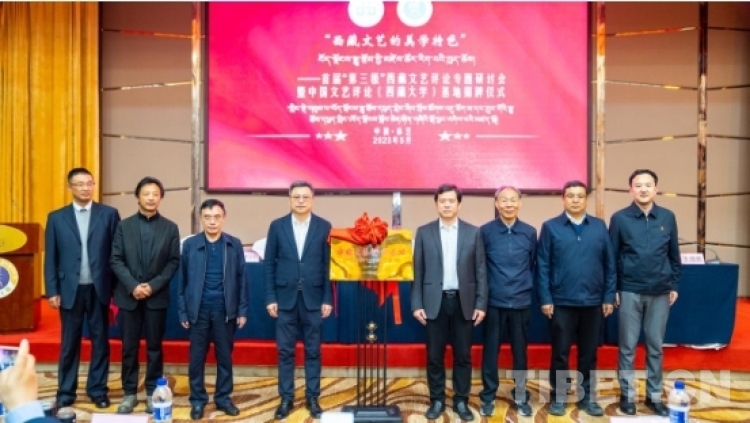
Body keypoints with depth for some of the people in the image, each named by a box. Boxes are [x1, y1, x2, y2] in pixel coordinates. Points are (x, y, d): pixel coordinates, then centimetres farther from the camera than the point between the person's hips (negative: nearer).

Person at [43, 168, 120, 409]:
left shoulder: (109, 214, 1)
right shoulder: (56, 217, 4)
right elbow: (51, 257, 4)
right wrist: (52, 291, -2)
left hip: (99, 288, 0)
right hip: (70, 289, 1)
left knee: (100, 341, 8)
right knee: (69, 343, 9)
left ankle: (98, 390, 19)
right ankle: (65, 393, 20)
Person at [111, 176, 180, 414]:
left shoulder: (170, 228, 3)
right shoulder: (124, 226, 4)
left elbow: (174, 262, -1)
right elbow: (116, 260, -1)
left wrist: (154, 286, -12)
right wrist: (133, 286, -13)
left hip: (157, 296, 0)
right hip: (129, 296, 0)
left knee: (155, 347, 6)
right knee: (129, 347, 6)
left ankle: (153, 392, 17)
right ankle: (129, 393, 17)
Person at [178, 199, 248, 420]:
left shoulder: (234, 245, 0)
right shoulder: (190, 244, -1)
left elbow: (241, 279, 2)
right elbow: (183, 280, 2)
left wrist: (242, 310, 0)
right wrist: (183, 311, 0)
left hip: (225, 310, 0)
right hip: (198, 310, 0)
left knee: (224, 356, 10)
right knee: (197, 357, 7)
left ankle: (223, 398, 23)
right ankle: (197, 400, 21)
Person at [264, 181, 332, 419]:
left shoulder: (324, 227, 0)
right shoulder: (277, 226, 2)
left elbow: (329, 265, 0)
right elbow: (269, 264, 3)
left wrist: (327, 299, -4)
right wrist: (270, 298, -3)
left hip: (313, 299, 0)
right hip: (285, 298, 1)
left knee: (312, 351, 8)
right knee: (285, 351, 6)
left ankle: (312, 397, 19)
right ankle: (286, 398, 18)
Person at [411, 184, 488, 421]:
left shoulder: (473, 232, 3)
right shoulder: (424, 232, 3)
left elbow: (480, 271, 3)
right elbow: (418, 272, 3)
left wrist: (481, 304, -3)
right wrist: (417, 304, -3)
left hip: (463, 301, 0)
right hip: (435, 301, 0)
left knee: (463, 355, 7)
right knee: (434, 356, 6)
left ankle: (461, 401, 20)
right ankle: (437, 400, 20)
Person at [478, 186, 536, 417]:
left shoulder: (529, 232, 2)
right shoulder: (485, 231, -4)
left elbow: (533, 265, 10)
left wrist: (529, 289, 9)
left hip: (521, 302, 2)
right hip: (494, 301, -2)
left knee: (520, 351, 11)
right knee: (490, 350, 6)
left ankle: (521, 396, 26)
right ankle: (488, 396, 20)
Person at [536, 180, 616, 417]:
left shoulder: (599, 227, 5)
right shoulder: (550, 227, -1)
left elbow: (609, 264, 6)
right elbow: (542, 266, -3)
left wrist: (609, 297, 2)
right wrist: (545, 299, -7)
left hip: (593, 302, 2)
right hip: (561, 302, -2)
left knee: (589, 353, 12)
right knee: (560, 353, 7)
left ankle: (587, 397, 26)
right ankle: (558, 397, 21)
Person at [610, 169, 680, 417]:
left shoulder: (667, 217, 4)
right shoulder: (620, 219, -4)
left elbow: (674, 255, 10)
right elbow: (611, 257, -1)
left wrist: (674, 285, 7)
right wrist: (613, 289, -3)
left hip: (660, 292, 2)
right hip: (630, 292, -2)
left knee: (655, 346, 11)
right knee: (627, 347, 5)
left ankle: (654, 396, 22)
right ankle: (627, 395, 17)